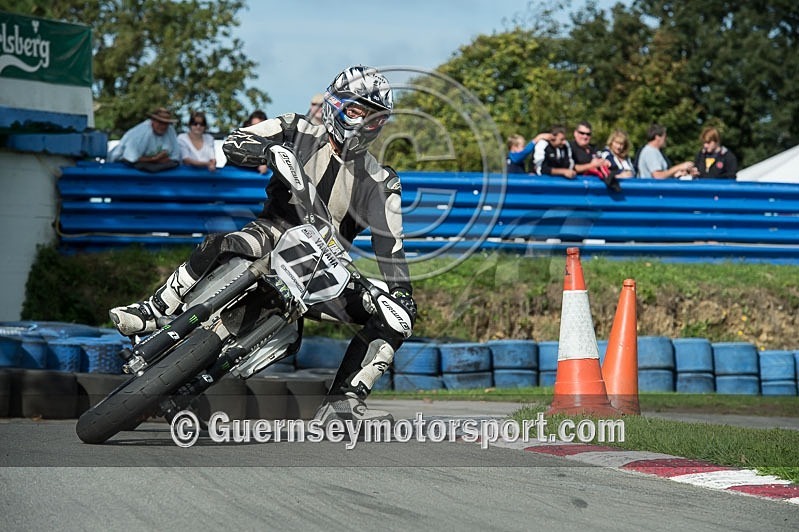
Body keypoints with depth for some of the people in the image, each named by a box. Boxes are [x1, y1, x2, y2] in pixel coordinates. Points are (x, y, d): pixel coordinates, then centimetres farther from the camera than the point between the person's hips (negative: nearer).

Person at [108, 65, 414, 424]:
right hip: (273, 233, -2)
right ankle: (152, 313, -32)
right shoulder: (299, 133, 5)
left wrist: (401, 291, -16)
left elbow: (389, 243, 0)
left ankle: (344, 401, -23)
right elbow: (234, 144, -4)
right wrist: (272, 149, -26)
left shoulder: (381, 183, 7)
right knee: (219, 246, -37)